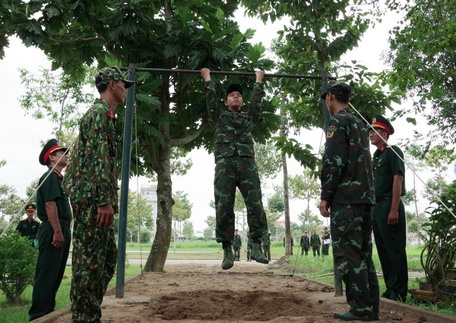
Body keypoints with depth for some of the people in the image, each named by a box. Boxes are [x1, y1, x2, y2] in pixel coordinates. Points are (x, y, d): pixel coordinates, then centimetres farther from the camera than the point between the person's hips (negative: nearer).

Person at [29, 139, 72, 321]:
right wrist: (57, 231, -24)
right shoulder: (50, 176, -8)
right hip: (53, 230, -10)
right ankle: (39, 314, -4)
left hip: (61, 230, 10)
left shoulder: (58, 178, 22)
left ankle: (47, 310, 22)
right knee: (47, 273, -8)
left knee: (55, 274, 14)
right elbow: (50, 204, -18)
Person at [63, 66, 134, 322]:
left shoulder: (105, 115, 24)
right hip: (92, 199, -10)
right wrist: (104, 201, -23)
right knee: (90, 260, -7)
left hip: (98, 201, 10)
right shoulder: (99, 112, -7)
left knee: (108, 258, 13)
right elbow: (97, 159, -19)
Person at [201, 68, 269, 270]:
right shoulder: (220, 117, 26)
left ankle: (256, 246, -8)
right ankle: (227, 250, -4)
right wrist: (207, 78, 33)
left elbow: (257, 100, 29)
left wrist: (258, 80, 39)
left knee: (255, 204, -11)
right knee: (224, 207, -8)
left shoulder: (250, 117, 29)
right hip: (225, 163, -1)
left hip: (247, 163, 1)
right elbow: (211, 98, 25)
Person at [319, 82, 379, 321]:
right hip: (366, 195, 9)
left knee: (347, 254, -7)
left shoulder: (338, 121, -5)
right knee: (364, 253, 9)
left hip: (346, 197, -9)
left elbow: (334, 161, -14)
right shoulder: (360, 124, 22)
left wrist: (325, 196, -11)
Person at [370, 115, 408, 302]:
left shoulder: (393, 152, -4)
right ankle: (390, 288, 17)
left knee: (395, 249, -5)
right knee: (383, 250, 10)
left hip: (389, 205, -9)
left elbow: (398, 180, -13)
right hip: (377, 206, 9)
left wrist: (394, 209, -20)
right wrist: (373, 209, 14)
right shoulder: (376, 157, 20)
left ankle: (399, 292, 1)